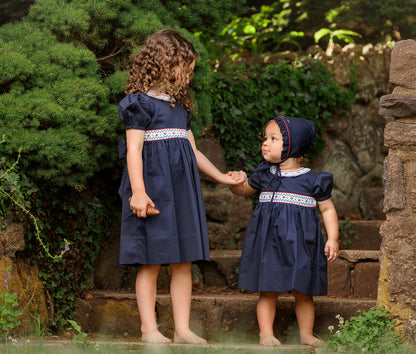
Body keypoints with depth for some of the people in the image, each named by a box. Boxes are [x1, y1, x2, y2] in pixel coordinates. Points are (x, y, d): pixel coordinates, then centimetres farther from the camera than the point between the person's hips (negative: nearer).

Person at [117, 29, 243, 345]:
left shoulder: (180, 107, 19)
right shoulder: (140, 103, -5)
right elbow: (133, 149, -12)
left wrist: (221, 177, 28)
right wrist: (138, 191, -20)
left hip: (181, 189, 7)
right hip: (153, 189, -7)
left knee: (184, 262, 4)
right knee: (150, 262, -3)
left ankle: (183, 329, 7)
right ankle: (150, 330, 2)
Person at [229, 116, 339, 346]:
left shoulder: (312, 180, -2)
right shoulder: (264, 175, 7)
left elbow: (327, 209, 4)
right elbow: (244, 191, 23)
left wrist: (332, 239, -4)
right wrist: (237, 184, -1)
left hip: (300, 243, -2)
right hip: (269, 241, 2)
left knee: (302, 291, 6)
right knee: (268, 290, 0)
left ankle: (306, 333, 17)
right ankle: (266, 333, 6)